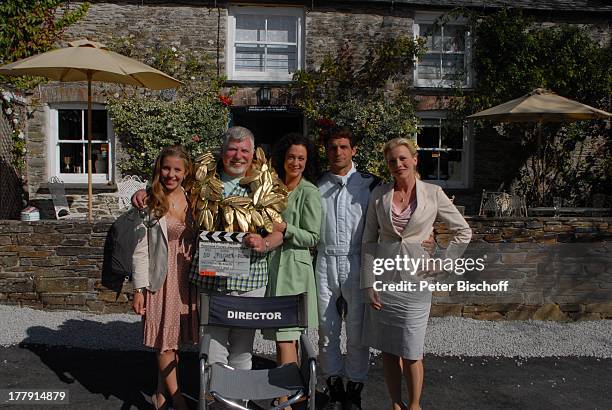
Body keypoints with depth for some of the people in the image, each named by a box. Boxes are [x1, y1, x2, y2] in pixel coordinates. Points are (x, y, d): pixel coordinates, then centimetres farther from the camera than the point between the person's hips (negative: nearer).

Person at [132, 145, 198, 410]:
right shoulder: (149, 204, -5)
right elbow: (140, 250, -5)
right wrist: (139, 289, -8)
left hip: (188, 278, 3)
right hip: (162, 278, -3)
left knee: (174, 338, 12)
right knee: (165, 340, 3)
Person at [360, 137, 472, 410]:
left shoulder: (433, 194, -2)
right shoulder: (379, 195, 3)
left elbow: (463, 232, 7)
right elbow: (368, 241, 4)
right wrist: (369, 283, -2)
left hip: (415, 279, -2)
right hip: (383, 279, 2)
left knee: (411, 352, 3)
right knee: (387, 350, 10)